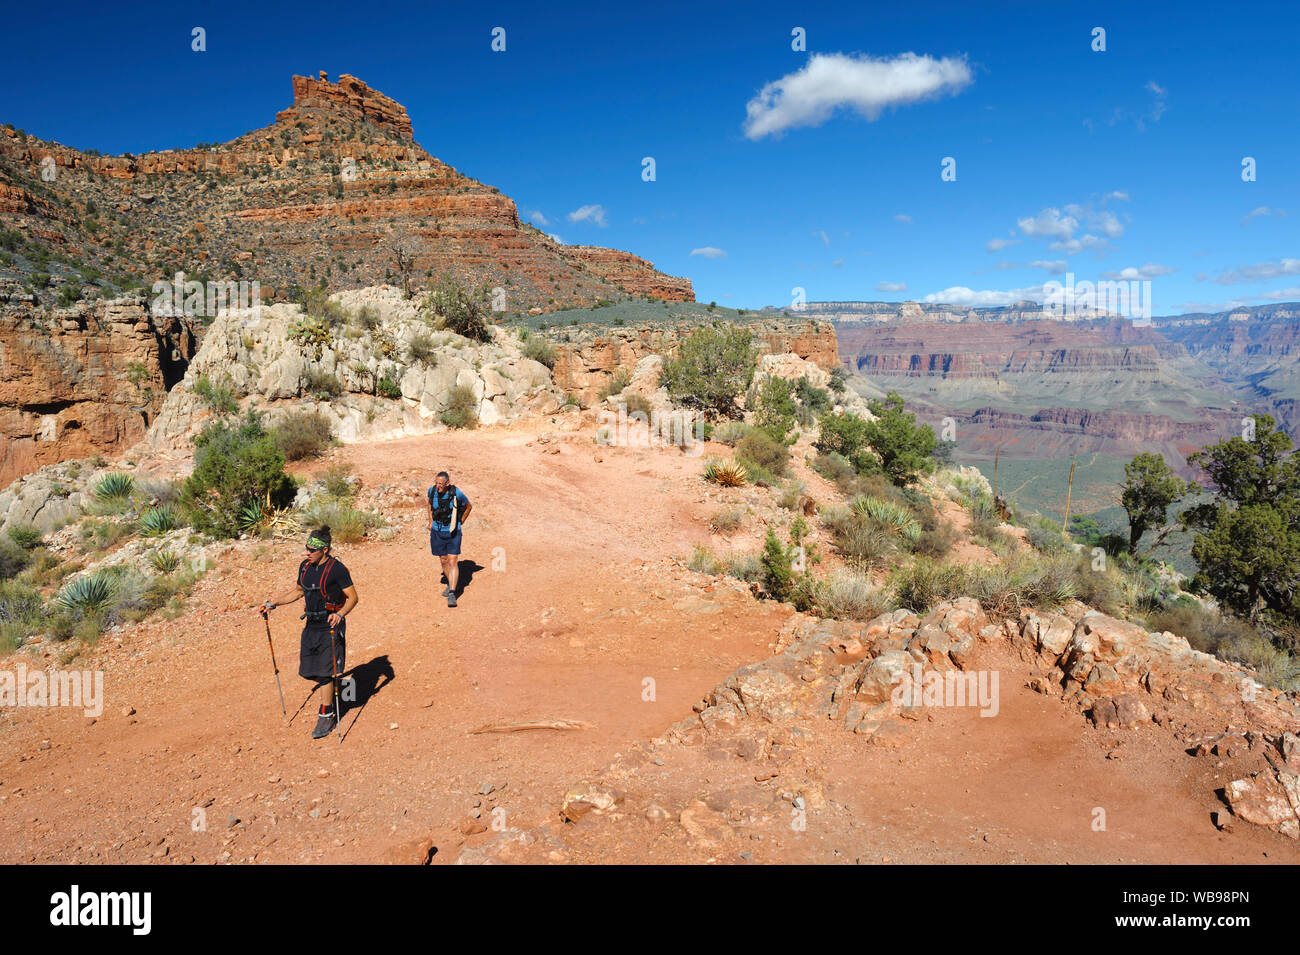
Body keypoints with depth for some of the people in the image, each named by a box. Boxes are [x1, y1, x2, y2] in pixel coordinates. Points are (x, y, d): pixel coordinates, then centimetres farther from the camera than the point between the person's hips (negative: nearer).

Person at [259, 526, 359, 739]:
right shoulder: (305, 567, 6)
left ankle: (327, 715, 7)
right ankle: (331, 689, 39)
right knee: (308, 670, 10)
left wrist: (339, 614, -29)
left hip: (331, 625, -7)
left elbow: (352, 597, -13)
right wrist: (273, 603, 14)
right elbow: (297, 591, 22)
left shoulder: (336, 568, -14)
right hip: (312, 625, 7)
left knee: (326, 672, -6)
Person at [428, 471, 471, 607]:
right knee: (444, 561, 14)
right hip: (437, 531, 4)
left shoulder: (457, 494, -18)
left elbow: (469, 506, 2)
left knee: (453, 562, -10)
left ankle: (452, 593, -12)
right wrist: (431, 522, 13)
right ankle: (451, 584, 37)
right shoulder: (432, 491, -8)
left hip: (453, 532, -4)